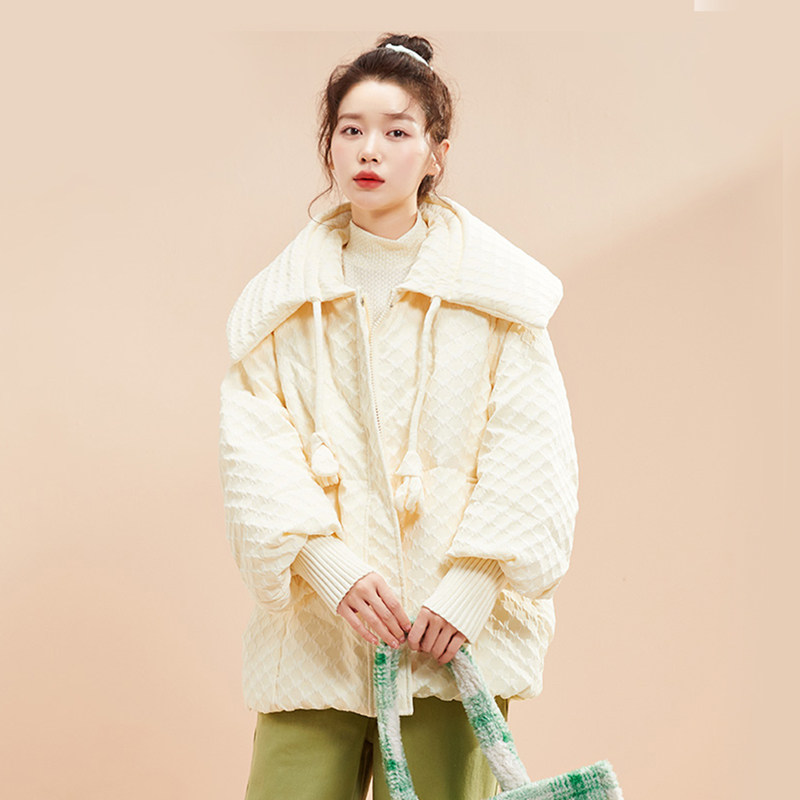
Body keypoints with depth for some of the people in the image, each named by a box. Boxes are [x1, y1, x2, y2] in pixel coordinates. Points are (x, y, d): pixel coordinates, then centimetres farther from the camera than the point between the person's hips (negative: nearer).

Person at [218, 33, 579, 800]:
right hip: (316, 628, 1)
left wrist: (473, 585, -11)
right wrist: (328, 562, -15)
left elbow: (532, 449, -2)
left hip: (454, 623, -1)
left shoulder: (496, 290, 3)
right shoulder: (282, 297, 8)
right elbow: (253, 443, -1)